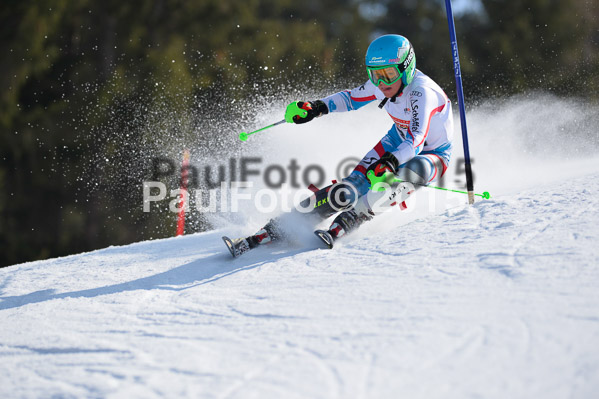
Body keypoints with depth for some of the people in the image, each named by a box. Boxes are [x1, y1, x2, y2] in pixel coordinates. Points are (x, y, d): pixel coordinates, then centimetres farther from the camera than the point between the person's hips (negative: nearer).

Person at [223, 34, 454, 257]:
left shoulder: (422, 92, -33)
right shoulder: (380, 84, -12)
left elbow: (416, 142, -43)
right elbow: (352, 98, 7)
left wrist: (390, 162, -59)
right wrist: (319, 107, -8)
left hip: (432, 154, -5)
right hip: (399, 141, 5)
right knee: (354, 185, -16)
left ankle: (339, 229, -41)